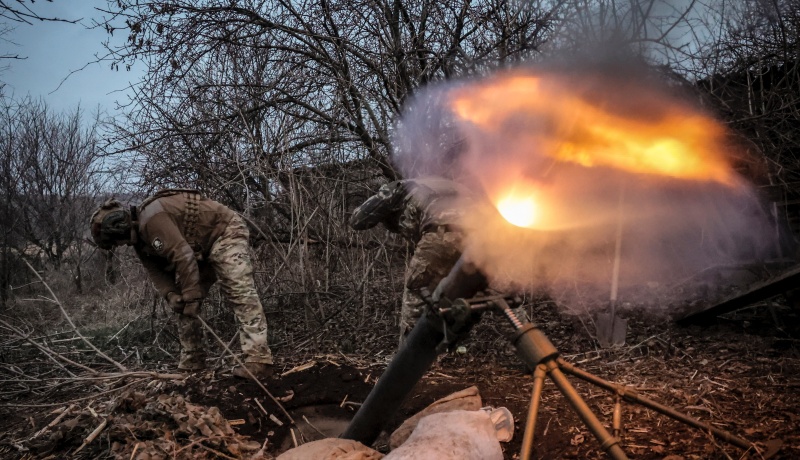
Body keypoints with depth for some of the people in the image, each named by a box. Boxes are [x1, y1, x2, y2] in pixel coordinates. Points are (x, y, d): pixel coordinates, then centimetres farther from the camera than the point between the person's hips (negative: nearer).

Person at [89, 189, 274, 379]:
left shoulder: (151, 218, -26)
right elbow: (156, 270, 4)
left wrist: (191, 297, -26)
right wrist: (170, 294, -15)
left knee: (240, 293, -22)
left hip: (225, 233, -11)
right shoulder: (140, 235, 6)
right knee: (184, 304, 9)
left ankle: (258, 362, -28)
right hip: (202, 248, 11)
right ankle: (191, 362, 16)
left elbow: (183, 256, -31)